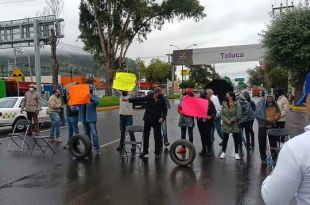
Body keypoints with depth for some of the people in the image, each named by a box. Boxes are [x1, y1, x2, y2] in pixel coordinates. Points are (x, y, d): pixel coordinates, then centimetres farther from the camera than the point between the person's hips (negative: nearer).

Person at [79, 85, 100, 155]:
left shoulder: (94, 96, -4)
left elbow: (97, 102, -23)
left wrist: (91, 98, -42)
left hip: (91, 118, -5)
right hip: (84, 118, 5)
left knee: (94, 133, -9)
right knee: (87, 133, 15)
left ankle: (97, 148, -5)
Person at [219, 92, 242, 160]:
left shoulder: (237, 104, -8)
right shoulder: (224, 104, 4)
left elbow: (238, 115, -12)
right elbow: (222, 114, 1)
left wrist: (231, 120, -15)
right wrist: (226, 121, -12)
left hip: (235, 125, -3)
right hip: (226, 124, 3)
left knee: (236, 139, 7)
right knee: (225, 138, 9)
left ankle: (236, 153, 19)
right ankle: (223, 152, 21)